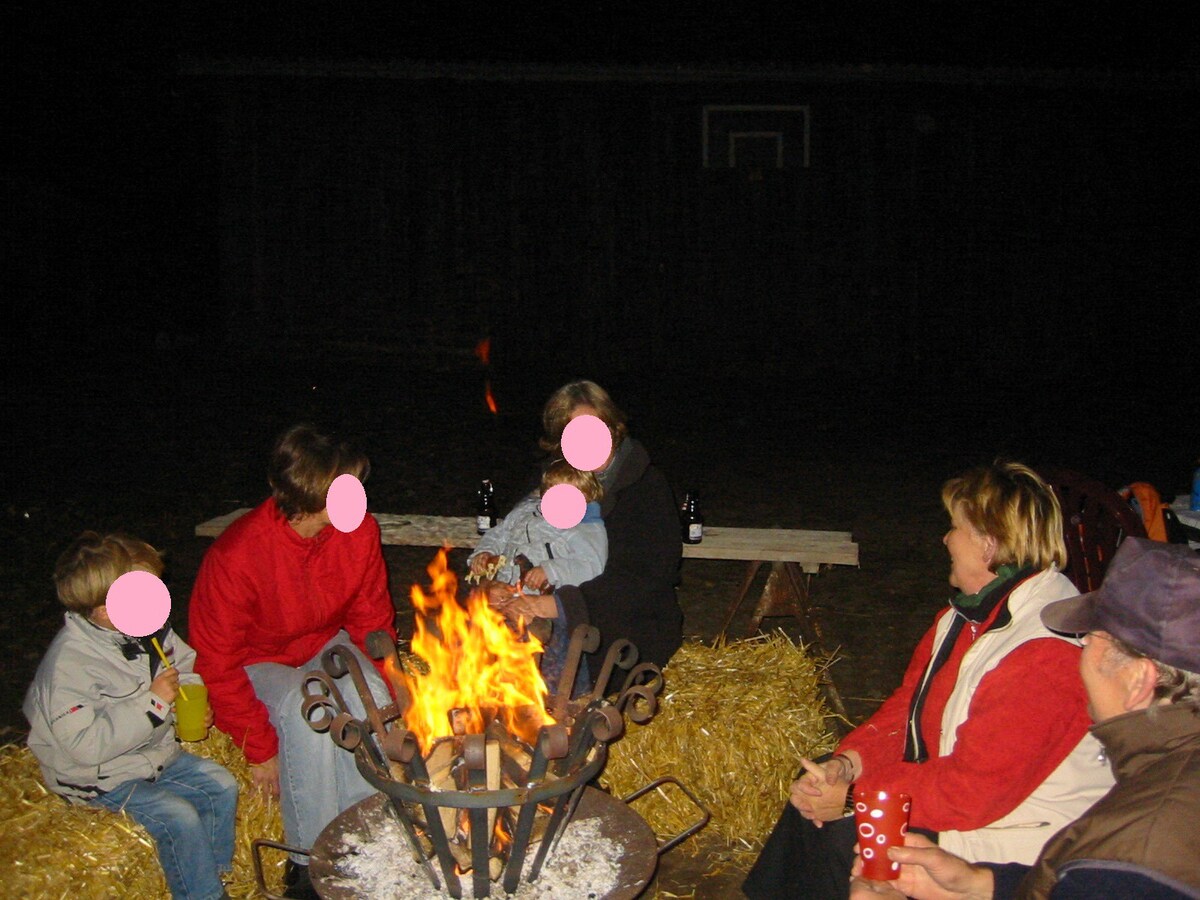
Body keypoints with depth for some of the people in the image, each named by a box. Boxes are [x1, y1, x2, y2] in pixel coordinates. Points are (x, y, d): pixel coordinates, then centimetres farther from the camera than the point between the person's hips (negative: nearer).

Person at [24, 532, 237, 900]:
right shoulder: (69, 663, -31)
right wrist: (151, 702, -34)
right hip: (101, 777, -8)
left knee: (221, 786, 0)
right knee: (179, 816, -22)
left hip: (156, 753, 8)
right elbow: (86, 745, -35)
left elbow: (187, 663, 14)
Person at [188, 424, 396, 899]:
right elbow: (218, 663, -20)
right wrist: (260, 749, -19)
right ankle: (310, 861, -20)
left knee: (368, 692, -29)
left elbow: (372, 622, -1)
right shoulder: (236, 556, -30)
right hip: (258, 663, -4)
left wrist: (385, 698, -13)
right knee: (308, 712, -34)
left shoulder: (360, 532, -17)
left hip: (326, 646, 4)